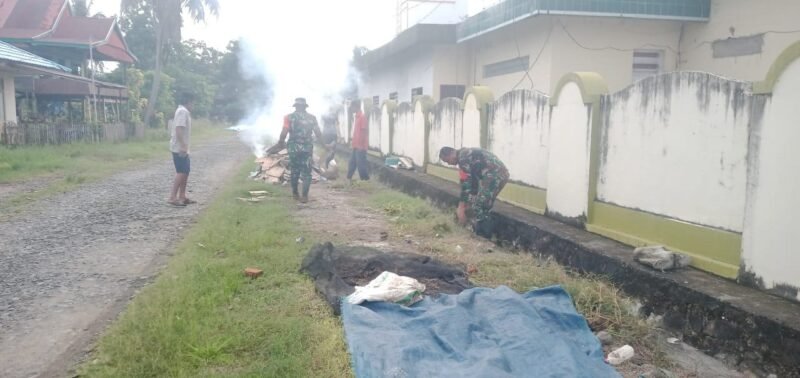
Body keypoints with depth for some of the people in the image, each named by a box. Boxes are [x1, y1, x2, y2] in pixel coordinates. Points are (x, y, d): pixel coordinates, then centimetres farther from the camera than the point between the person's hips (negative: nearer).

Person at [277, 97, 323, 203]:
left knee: (295, 171, 16)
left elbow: (284, 133, -10)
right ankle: (304, 196, -2)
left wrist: (281, 142, 9)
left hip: (293, 148, 0)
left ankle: (295, 193, 28)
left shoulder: (289, 117, -2)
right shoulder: (312, 117, 2)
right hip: (307, 148, 0)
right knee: (306, 172, 4)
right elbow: (318, 133, 1)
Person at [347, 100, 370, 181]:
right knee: (353, 162, 14)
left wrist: (361, 145, -20)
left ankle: (365, 180, 1)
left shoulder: (362, 116, -14)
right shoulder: (355, 116, 14)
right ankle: (349, 178, 22)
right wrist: (353, 142, 18)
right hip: (356, 145, 9)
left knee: (361, 163, -6)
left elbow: (364, 131, -18)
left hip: (360, 146, -9)